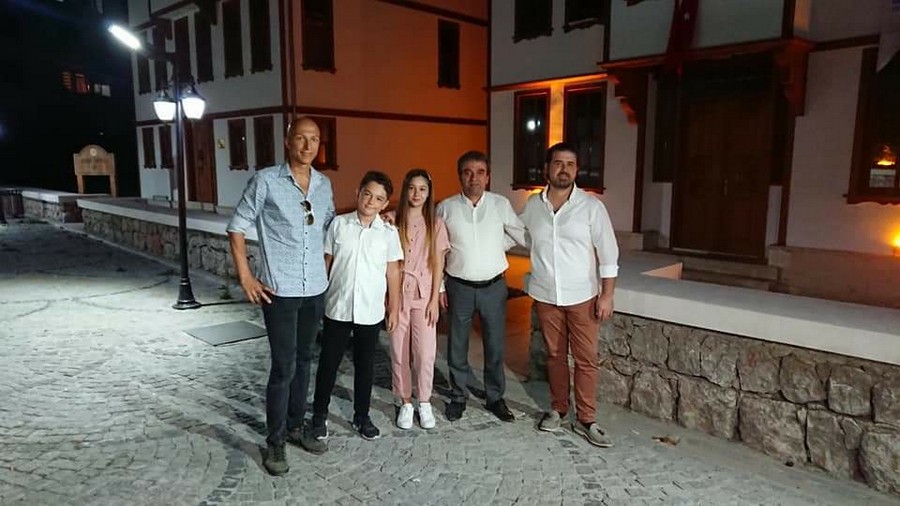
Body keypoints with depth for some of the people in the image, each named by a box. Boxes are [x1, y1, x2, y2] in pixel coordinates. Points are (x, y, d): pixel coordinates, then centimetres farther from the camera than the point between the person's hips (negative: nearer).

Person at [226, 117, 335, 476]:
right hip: (279, 290, -5)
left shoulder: (325, 185, 7)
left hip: (316, 289, 5)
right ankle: (275, 441, 15)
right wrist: (245, 276, -8)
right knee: (283, 367, -2)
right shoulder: (265, 181, -8)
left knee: (303, 361, 16)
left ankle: (297, 426, 33)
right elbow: (237, 227, -3)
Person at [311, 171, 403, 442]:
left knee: (365, 364, 13)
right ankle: (319, 415, 27)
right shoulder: (339, 224, -4)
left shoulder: (389, 233, -3)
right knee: (328, 362, 9)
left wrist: (394, 308, 5)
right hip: (337, 307, 0)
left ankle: (361, 416, 29)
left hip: (371, 311, 1)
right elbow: (326, 262, 2)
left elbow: (392, 272, 3)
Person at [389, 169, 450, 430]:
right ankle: (405, 403, 23)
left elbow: (438, 265, 0)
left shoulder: (435, 224, 1)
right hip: (398, 294, 1)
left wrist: (434, 299, -3)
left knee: (425, 353, 0)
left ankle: (425, 403, 20)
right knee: (399, 352, 7)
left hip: (424, 295, 0)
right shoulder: (393, 221, 1)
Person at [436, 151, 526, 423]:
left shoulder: (501, 204, -4)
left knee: (495, 346, 11)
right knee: (457, 346, 11)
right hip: (459, 287, 0)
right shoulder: (446, 207, -4)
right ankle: (458, 396, 29)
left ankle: (495, 397, 28)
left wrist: (497, 244, 1)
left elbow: (522, 236, 7)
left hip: (493, 287, 1)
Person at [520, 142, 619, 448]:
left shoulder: (591, 206, -8)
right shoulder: (532, 205, 0)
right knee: (555, 355, 14)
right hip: (546, 296, 2)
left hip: (582, 296, -2)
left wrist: (607, 295, -10)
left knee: (586, 359, 3)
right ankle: (558, 409, 30)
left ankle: (585, 420, 15)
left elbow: (608, 254, -7)